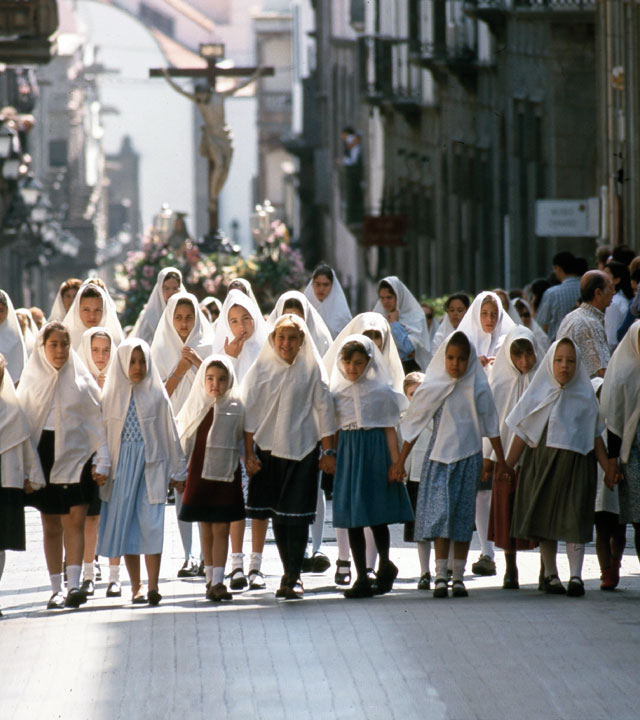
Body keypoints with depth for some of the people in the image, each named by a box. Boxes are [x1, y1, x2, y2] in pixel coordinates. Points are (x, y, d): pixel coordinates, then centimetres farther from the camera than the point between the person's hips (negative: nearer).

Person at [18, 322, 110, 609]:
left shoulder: (81, 380, 3)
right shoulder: (32, 381, 6)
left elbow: (96, 421, 3)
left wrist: (101, 460, -4)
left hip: (76, 455, -1)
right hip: (44, 454, 2)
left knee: (75, 521, -11)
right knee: (51, 525, 5)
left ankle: (74, 585, -16)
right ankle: (56, 589, 10)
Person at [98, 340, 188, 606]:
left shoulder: (156, 395, 4)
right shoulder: (112, 396, 6)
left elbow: (170, 433, 7)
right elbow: (103, 433, 6)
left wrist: (178, 471, 6)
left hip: (152, 464, -2)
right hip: (121, 465, 2)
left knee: (151, 524, -10)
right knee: (126, 526, 2)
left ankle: (153, 586, -13)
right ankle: (135, 587, 9)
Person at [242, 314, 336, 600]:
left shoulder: (312, 370, 1)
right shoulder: (261, 369, 4)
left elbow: (324, 410, 3)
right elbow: (250, 412, 5)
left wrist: (328, 451, 0)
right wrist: (249, 453, 0)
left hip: (302, 451, -2)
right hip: (268, 449, 2)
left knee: (296, 515, -5)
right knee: (277, 515, 4)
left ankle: (293, 577, 0)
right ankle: (290, 574, 16)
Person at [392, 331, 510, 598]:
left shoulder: (478, 388, 1)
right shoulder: (432, 388, -1)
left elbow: (490, 426, 9)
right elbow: (414, 425, 5)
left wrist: (500, 458, 11)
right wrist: (400, 461, 5)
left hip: (468, 458, 1)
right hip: (439, 456, -1)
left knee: (463, 516, 3)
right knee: (439, 511, -10)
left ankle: (458, 577, 9)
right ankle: (440, 577, -10)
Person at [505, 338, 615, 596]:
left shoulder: (585, 395, 6)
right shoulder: (539, 393, 6)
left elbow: (595, 436, 9)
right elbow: (522, 433, 7)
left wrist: (608, 469, 4)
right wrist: (506, 467, 2)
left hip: (576, 463, -1)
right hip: (541, 462, 1)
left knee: (574, 519, -10)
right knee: (545, 517, 5)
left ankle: (575, 575, -9)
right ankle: (550, 574, 16)